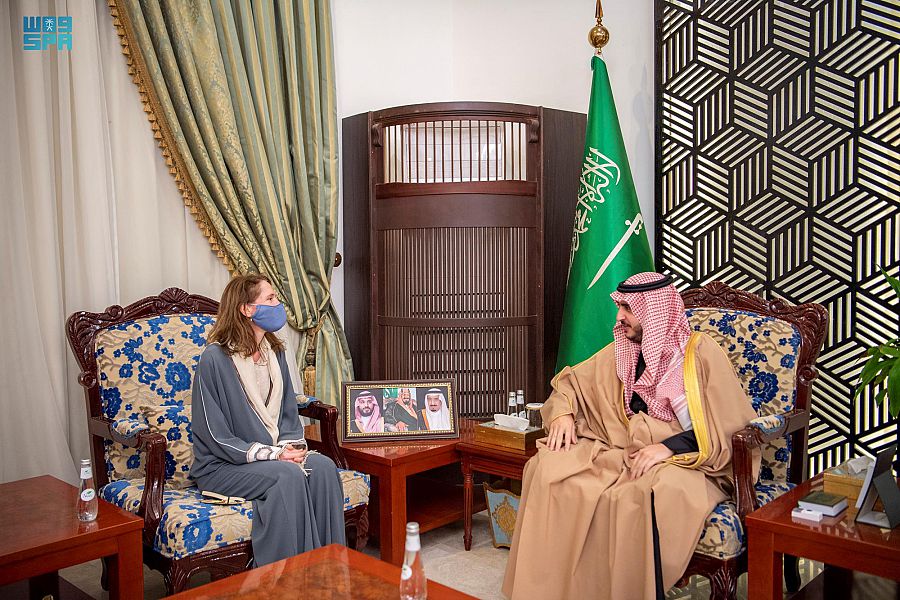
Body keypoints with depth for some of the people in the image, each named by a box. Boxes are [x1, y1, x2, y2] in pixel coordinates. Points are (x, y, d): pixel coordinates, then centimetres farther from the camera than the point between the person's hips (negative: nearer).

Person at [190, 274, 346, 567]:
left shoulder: (275, 352, 9)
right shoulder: (215, 359, -14)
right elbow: (215, 435, -15)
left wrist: (288, 446, -7)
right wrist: (271, 454, -20)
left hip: (274, 455, 6)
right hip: (222, 466, -6)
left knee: (323, 466, -22)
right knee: (288, 475, -32)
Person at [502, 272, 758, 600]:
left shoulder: (702, 352, -5)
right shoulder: (622, 351, 12)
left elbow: (733, 426, -10)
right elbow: (571, 380, 21)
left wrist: (669, 447, -21)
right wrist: (564, 413, -1)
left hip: (687, 462, -5)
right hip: (624, 451, 6)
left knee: (646, 496, -39)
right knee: (547, 467, -17)